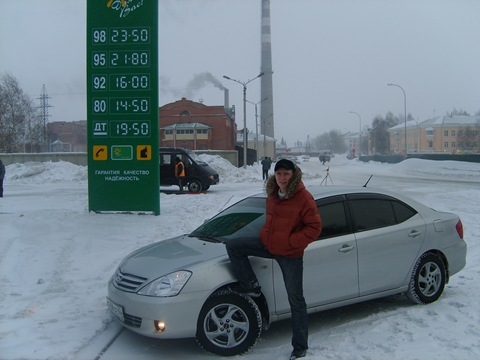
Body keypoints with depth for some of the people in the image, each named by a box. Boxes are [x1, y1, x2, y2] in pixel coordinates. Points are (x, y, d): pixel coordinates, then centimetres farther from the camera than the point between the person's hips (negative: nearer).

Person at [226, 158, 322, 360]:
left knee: (296, 300, 1)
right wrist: (266, 234, 7)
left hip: (291, 254, -6)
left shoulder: (303, 197, -17)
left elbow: (314, 227, -17)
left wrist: (290, 241, -20)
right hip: (268, 245, 7)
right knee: (233, 246, -3)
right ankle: (251, 286, 7)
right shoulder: (273, 195, 4)